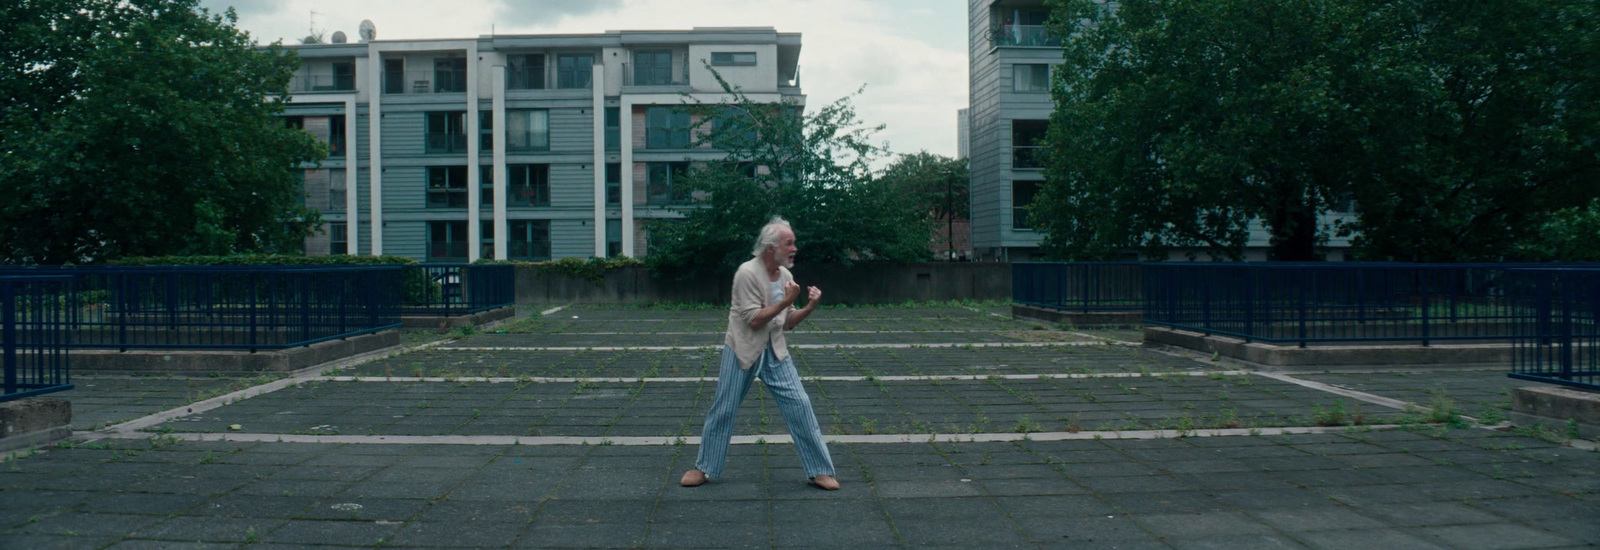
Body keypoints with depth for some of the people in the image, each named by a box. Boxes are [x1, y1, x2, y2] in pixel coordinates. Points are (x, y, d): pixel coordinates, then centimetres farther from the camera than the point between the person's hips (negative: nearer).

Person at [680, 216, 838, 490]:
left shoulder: (785, 275, 4)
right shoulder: (748, 273, -17)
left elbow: (787, 323, 9)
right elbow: (754, 320, -21)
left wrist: (809, 308, -7)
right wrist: (786, 301, -21)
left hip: (775, 353, 5)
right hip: (742, 351, -5)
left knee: (799, 405, -3)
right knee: (723, 410, 4)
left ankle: (820, 470, 6)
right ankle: (705, 468, 23)